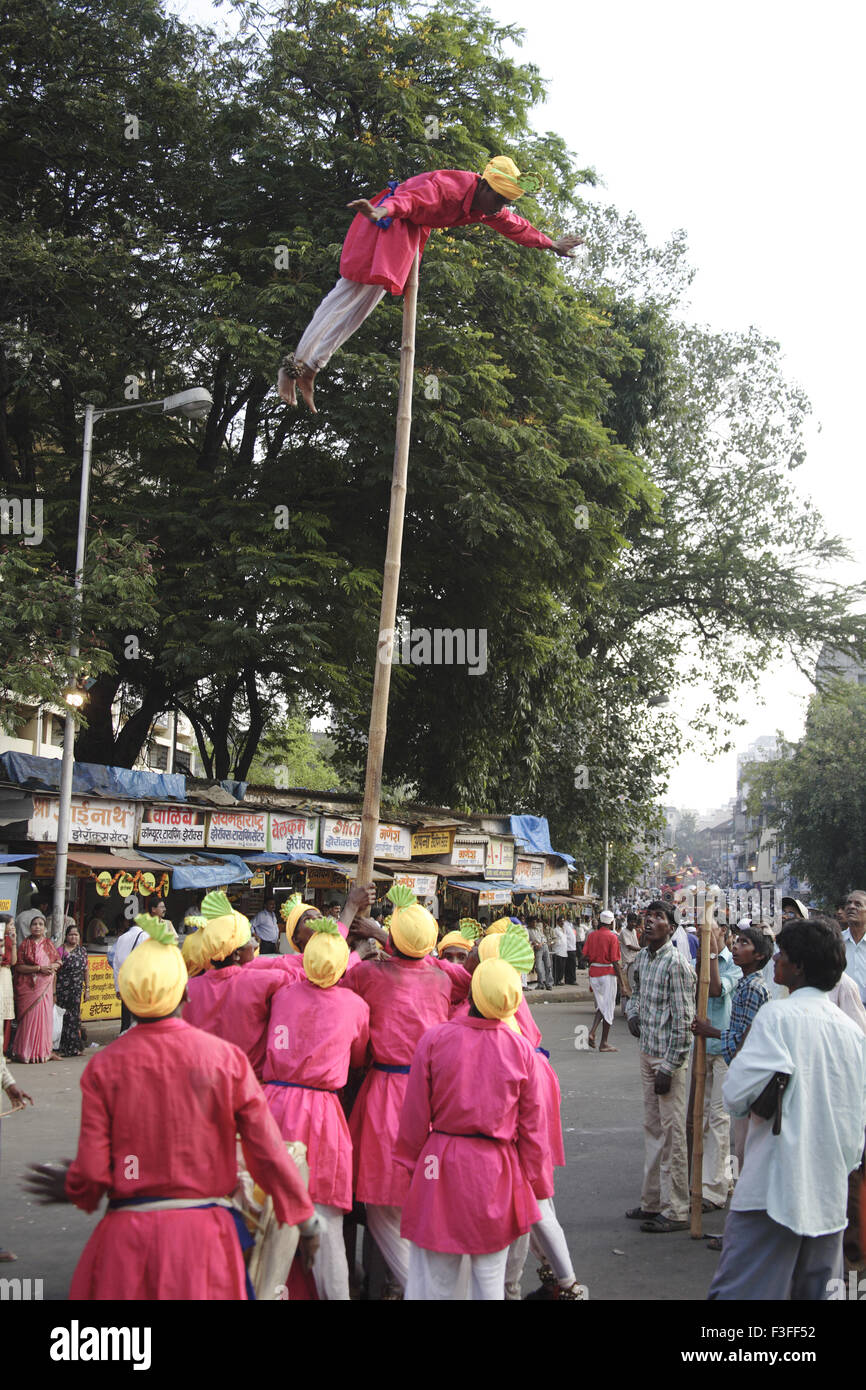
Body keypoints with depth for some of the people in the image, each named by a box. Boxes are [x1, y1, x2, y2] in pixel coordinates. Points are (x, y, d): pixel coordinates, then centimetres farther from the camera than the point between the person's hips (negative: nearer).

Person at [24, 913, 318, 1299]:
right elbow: (268, 1152, -3)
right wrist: (306, 1219, 9)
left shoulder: (103, 1067, -4)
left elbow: (92, 1175, -5)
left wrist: (69, 1188, 18)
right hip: (202, 1234, 0)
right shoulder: (227, 1058, -6)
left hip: (128, 1235, 0)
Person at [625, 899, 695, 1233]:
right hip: (647, 1054, 9)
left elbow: (682, 1020, -17)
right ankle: (653, 1202, 25)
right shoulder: (642, 958, 9)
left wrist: (669, 1067, -18)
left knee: (672, 1132, -4)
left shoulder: (676, 964, -16)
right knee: (652, 1129, 15)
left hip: (669, 1057, -9)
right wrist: (633, 1013, 7)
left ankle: (675, 1211, 2)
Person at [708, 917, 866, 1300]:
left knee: (738, 1290, -4)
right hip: (831, 1196, 7)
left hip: (774, 1188, -7)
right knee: (817, 1291, 12)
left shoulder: (778, 1015, -11)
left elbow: (737, 1095, -18)